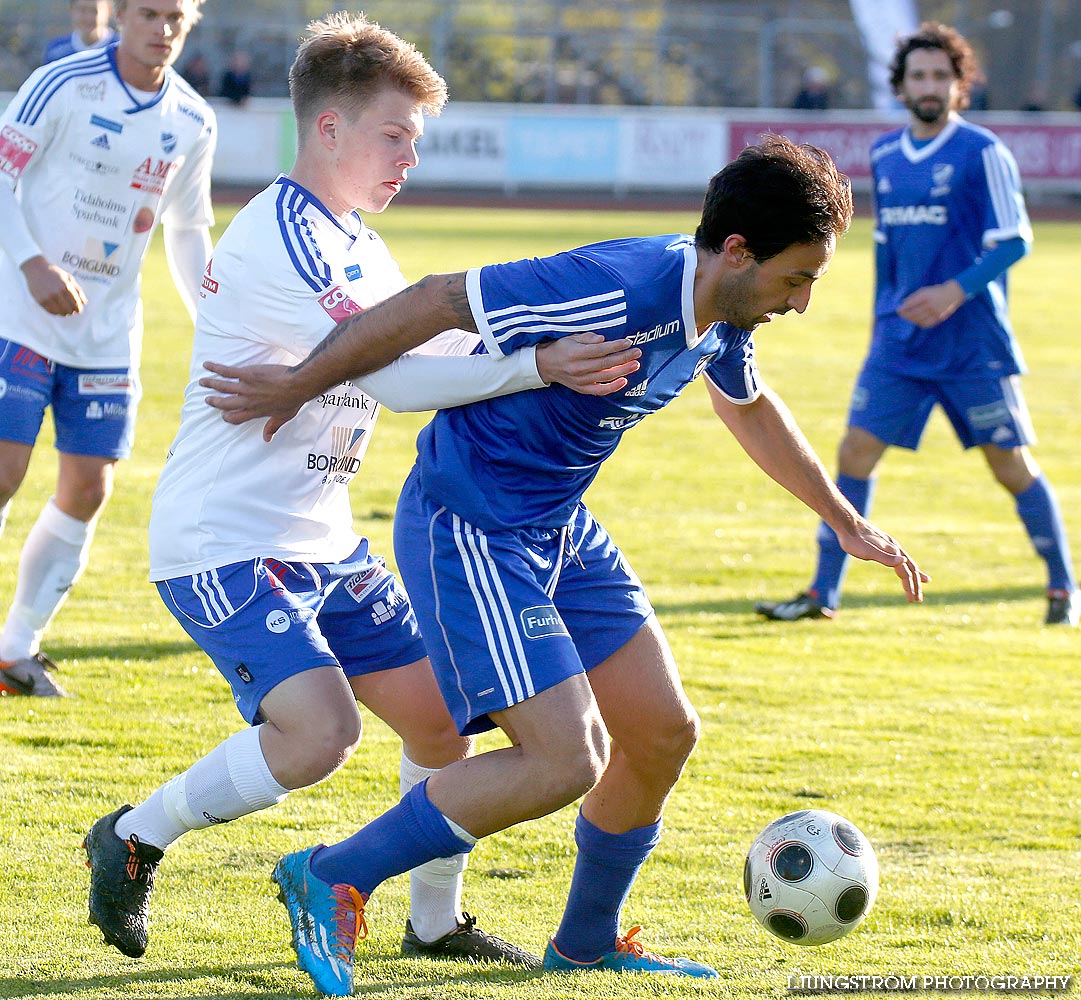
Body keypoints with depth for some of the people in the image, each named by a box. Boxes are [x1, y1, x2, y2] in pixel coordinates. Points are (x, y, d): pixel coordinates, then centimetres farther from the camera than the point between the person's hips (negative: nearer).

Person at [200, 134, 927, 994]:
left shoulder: (721, 316, 1)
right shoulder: (623, 292, -29)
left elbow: (749, 408, 25)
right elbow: (438, 301, -25)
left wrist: (850, 524, 32)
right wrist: (301, 385, -19)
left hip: (561, 529, 9)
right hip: (469, 532, -9)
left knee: (664, 733, 8)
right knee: (566, 762, -17)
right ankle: (331, 881, -4)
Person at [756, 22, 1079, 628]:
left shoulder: (982, 153, -7)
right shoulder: (885, 157, 11)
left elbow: (1015, 240, -11)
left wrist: (958, 290, -25)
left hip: (973, 344, -5)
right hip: (900, 342, 5)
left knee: (1012, 465, -1)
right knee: (857, 452, -2)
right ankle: (823, 595, 3)